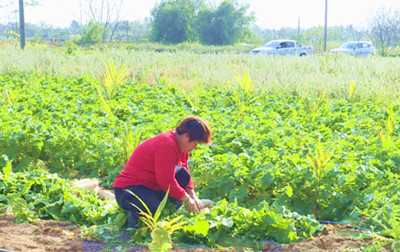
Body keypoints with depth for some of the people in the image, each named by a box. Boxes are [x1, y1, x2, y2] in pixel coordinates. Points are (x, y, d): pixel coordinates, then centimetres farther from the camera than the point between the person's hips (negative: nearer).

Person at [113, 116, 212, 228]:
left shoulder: (180, 144, 6)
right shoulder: (167, 145, -25)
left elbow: (186, 171, 16)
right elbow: (166, 180, -27)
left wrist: (193, 197, 3)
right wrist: (187, 199, -17)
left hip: (152, 187, 10)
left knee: (183, 174, -3)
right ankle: (135, 214, -5)